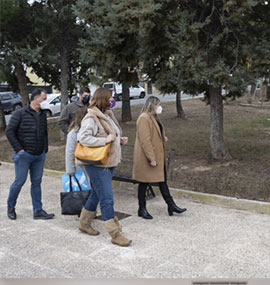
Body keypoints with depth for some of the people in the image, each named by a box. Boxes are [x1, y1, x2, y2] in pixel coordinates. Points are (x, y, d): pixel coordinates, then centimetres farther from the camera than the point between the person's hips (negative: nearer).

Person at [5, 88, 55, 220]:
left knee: (36, 182, 7)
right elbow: (9, 131, -8)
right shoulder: (20, 113, -7)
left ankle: (38, 211, 12)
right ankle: (10, 207, 21)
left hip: (39, 156, 6)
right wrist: (18, 149, -12)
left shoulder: (43, 114, 12)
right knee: (19, 181, -1)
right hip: (24, 155, -6)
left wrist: (45, 149, 14)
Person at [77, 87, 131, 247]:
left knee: (97, 194, 19)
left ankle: (84, 223, 36)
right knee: (107, 198, -6)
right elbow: (82, 138, -25)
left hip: (109, 162, 10)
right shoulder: (91, 118, -17)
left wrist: (120, 140, 6)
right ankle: (115, 234, 2)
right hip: (97, 164, -10)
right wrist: (105, 140, -26)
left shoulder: (108, 115, 12)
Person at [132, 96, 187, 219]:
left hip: (158, 156, 10)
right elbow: (145, 140, -24)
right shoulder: (144, 118, -18)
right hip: (146, 158, -9)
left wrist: (163, 138, 7)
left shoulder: (154, 117, 14)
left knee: (162, 180, 12)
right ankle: (142, 209, 15)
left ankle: (171, 205, 19)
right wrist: (151, 158, -25)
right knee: (144, 183, 3)